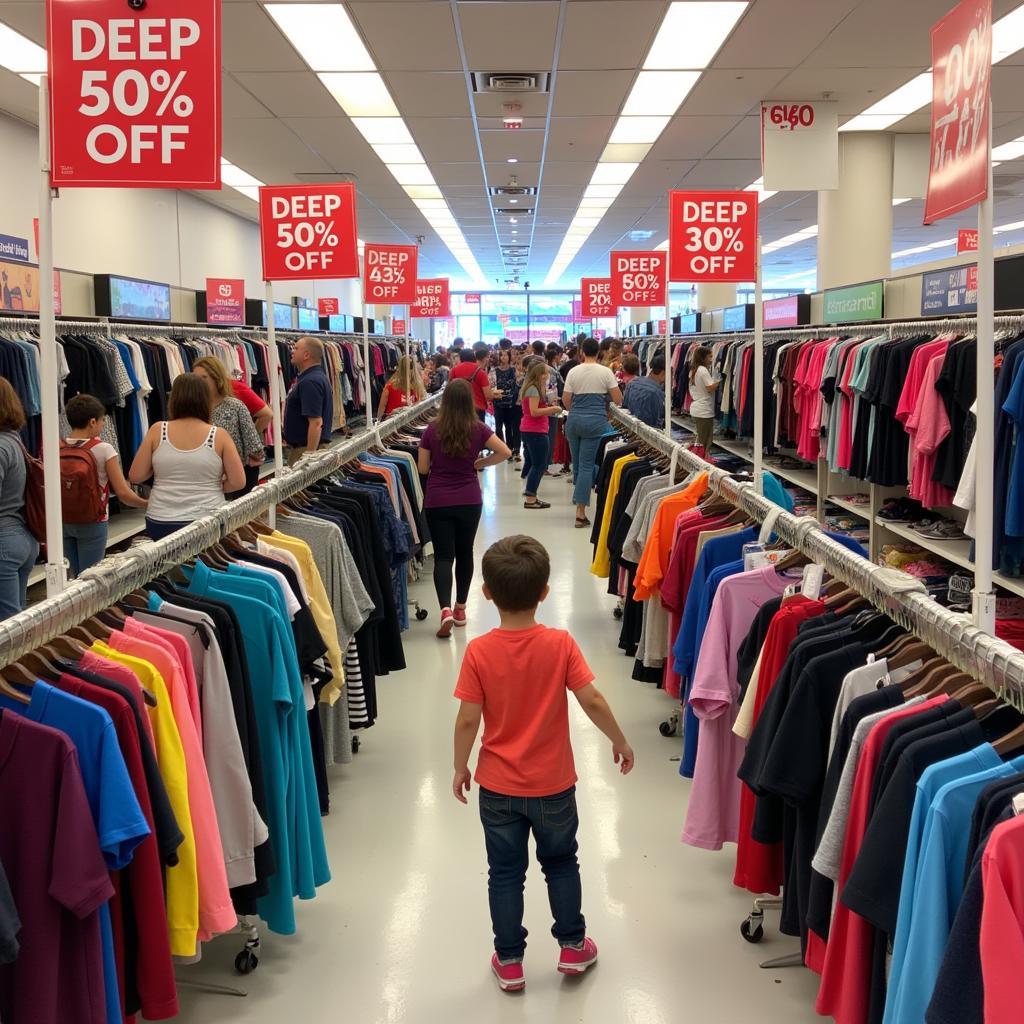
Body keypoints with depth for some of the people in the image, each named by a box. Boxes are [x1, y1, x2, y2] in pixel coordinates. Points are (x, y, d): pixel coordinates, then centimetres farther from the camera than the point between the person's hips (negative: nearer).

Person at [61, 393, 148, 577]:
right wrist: (147, 504, 3)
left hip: (63, 521, 5)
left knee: (75, 581, 13)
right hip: (92, 523, -4)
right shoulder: (103, 450, -12)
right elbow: (123, 493, -13)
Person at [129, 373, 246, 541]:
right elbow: (238, 482, -5)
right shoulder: (219, 436, -5)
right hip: (207, 521, -1)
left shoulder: (157, 431, -1)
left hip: (160, 523, 1)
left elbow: (135, 476, 2)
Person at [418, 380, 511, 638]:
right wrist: (479, 463, 5)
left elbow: (423, 468, -2)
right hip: (469, 501, 1)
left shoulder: (432, 430, -8)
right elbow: (505, 452, -8)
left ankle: (445, 609, -19)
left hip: (437, 502, -1)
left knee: (443, 556, 0)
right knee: (465, 553, 17)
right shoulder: (478, 429, -7)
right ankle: (460, 608, 26)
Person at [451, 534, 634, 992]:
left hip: (498, 786, 0)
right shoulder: (561, 644, -16)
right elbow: (592, 701, -15)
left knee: (505, 872, 15)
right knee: (561, 863, 22)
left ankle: (509, 961, 24)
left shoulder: (479, 651, -16)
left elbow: (467, 720, -13)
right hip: (553, 783, 0)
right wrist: (620, 742, 2)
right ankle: (573, 946, 33)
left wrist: (460, 767, 2)